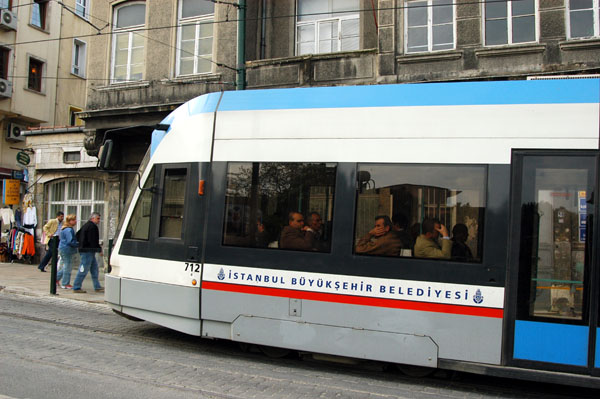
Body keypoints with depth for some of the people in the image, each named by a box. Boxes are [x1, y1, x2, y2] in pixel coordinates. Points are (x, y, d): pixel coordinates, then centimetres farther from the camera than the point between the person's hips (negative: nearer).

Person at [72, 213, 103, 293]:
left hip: (84, 249, 11)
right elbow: (93, 241, -21)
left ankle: (97, 287, 17)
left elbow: (77, 235, 26)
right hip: (88, 251, -11)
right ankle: (76, 287, 1)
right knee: (83, 270, -5)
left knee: (94, 268, 13)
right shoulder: (92, 226, -15)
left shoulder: (86, 225, 18)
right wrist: (99, 249, -14)